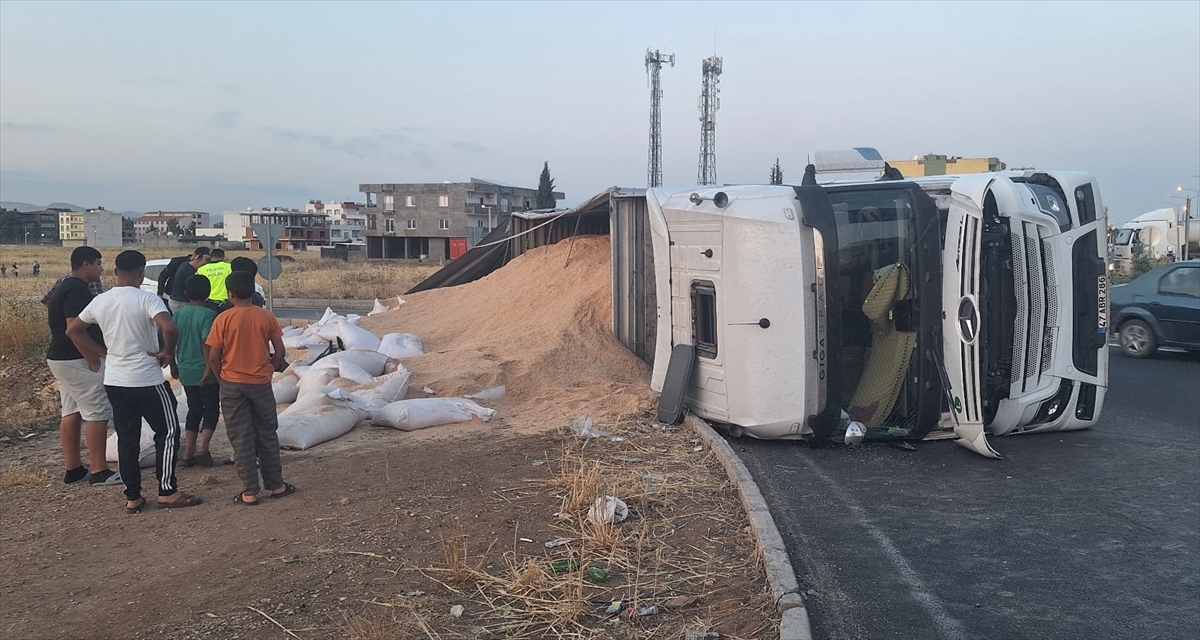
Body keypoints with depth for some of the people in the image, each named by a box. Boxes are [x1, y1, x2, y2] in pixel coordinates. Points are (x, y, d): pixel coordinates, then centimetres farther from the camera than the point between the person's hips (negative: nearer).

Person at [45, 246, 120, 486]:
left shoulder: (64, 287, 16)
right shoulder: (77, 290, -17)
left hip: (60, 358, 11)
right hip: (77, 360, -11)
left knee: (71, 413, 13)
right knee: (97, 413, -7)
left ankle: (73, 468, 18)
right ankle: (99, 472, -5)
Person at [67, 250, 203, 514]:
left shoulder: (100, 301, 4)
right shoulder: (147, 299, -15)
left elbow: (73, 330, 15)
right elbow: (169, 329, -30)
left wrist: (102, 354, 15)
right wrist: (168, 353, -12)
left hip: (114, 381, 6)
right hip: (148, 381, -6)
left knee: (126, 438, 11)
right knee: (168, 432, 6)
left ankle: (132, 497, 15)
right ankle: (167, 492, 6)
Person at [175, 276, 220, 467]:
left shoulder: (178, 314, 4)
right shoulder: (208, 314, -13)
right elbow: (207, 342, -21)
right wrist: (209, 368, -19)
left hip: (186, 371, 5)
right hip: (204, 371, -5)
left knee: (194, 409, 16)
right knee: (211, 408, 7)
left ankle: (188, 453, 14)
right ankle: (203, 449, -8)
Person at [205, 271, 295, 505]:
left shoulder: (224, 319, -9)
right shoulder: (267, 317, -3)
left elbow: (213, 357, -8)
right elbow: (279, 351, -3)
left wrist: (221, 378, 8)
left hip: (232, 385, -2)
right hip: (261, 384, 2)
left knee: (241, 439, 5)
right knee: (267, 435, 14)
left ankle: (249, 492, 8)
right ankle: (275, 485, 20)